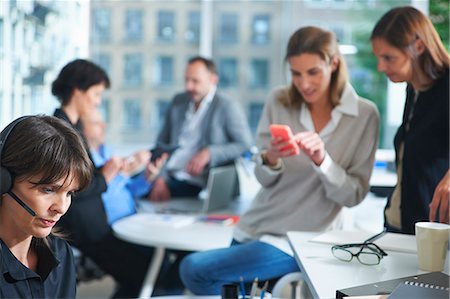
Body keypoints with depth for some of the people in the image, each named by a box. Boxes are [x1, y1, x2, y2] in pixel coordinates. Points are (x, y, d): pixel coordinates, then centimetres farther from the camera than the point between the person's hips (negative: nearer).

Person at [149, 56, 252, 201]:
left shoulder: (227, 107, -3)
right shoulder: (178, 101, 13)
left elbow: (246, 146, -6)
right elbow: (162, 142, 14)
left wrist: (209, 153, -18)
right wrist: (160, 178, -1)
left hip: (193, 183, -6)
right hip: (167, 176, 6)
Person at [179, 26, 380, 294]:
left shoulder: (365, 115, -10)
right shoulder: (278, 102, -2)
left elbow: (354, 195, -9)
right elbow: (264, 179, 1)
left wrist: (322, 159, -27)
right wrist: (270, 160, -22)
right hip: (254, 227, 4)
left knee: (194, 270, -11)